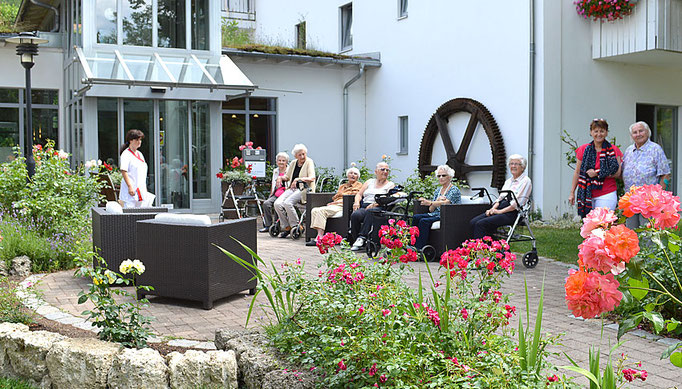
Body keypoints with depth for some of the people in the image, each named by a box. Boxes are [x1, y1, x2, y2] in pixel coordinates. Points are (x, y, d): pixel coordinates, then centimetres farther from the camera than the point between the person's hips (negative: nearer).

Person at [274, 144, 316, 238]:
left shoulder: (309, 162, -2)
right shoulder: (293, 163, 16)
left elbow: (312, 178, -15)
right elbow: (287, 177, 26)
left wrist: (298, 179, -26)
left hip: (303, 190, -6)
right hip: (292, 189, 6)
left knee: (287, 203, -31)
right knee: (277, 203, -20)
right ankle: (286, 227, -8)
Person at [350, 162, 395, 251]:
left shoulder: (390, 185, 16)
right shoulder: (370, 182, 27)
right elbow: (359, 194, 22)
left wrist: (375, 204, -18)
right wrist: (357, 202, -2)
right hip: (363, 207, 3)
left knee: (369, 213, -40)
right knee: (355, 215, -33)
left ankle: (361, 238, -47)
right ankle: (356, 239, -28)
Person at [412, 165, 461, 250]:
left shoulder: (454, 190, -4)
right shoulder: (437, 190, 18)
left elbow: (446, 203, -23)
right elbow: (431, 209, 11)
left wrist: (430, 203, -36)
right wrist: (438, 200, -9)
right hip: (435, 214, 7)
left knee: (424, 221, -29)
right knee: (416, 217, -18)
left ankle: (420, 249, -30)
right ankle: (412, 244, -21)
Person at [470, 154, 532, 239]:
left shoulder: (525, 181, -1)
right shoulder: (508, 181, 24)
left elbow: (517, 204, -11)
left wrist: (500, 211, -16)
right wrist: (493, 209, -1)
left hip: (512, 213, -8)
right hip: (500, 210, 8)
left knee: (481, 224, -27)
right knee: (473, 222, -14)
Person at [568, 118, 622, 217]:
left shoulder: (613, 150, 2)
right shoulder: (584, 149, 7)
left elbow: (617, 173, -2)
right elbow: (577, 172, 12)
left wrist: (598, 174, -13)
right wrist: (572, 193, 10)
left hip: (606, 195, -2)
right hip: (587, 194, 2)